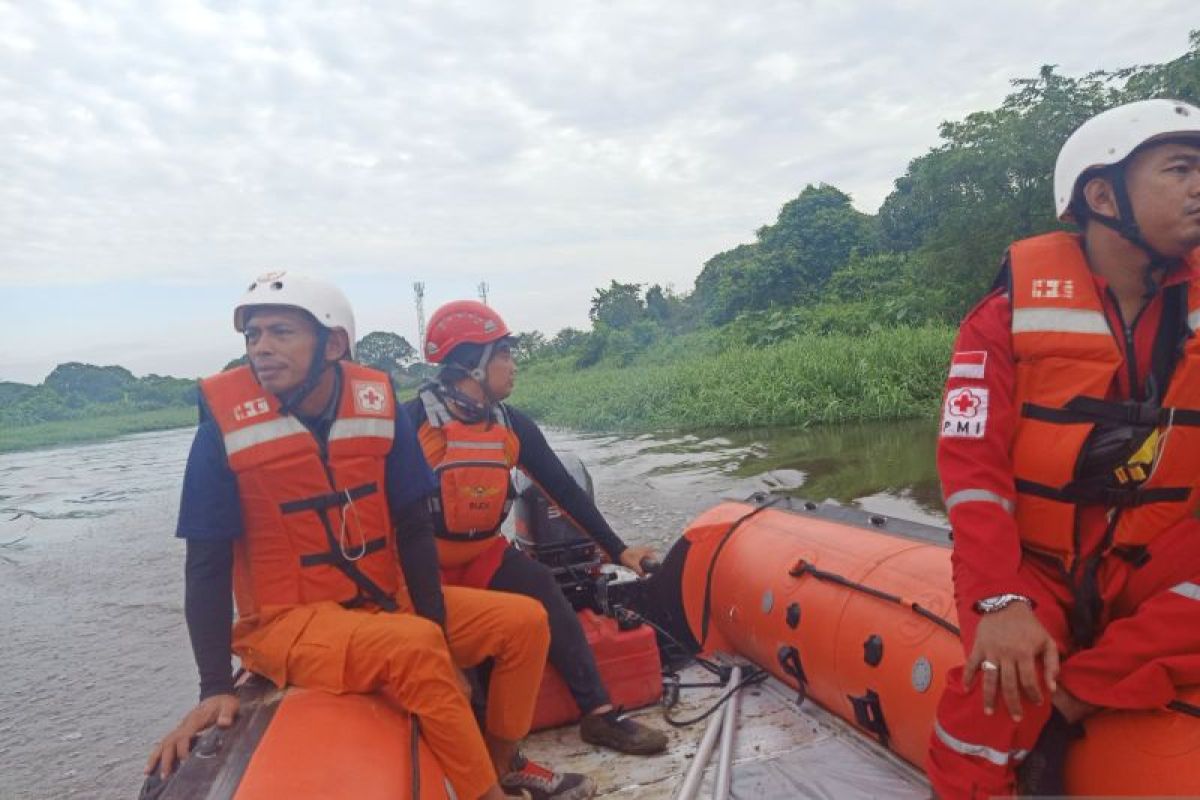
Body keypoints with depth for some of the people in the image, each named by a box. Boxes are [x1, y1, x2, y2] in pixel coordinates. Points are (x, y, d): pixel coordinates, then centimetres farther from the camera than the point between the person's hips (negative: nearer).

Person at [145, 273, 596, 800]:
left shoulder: (377, 404, -6)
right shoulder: (227, 422, -14)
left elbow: (414, 528, -2)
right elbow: (207, 564, -10)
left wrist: (435, 625, -8)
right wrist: (215, 688, -16)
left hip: (386, 602, 5)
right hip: (290, 620, -4)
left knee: (525, 621, 1)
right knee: (415, 647, -32)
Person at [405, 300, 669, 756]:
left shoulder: (512, 425, 1)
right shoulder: (414, 420, -15)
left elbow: (564, 489, 4)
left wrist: (618, 550, 3)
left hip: (484, 554, 4)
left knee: (544, 590, -18)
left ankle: (599, 713, -13)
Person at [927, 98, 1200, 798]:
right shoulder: (1014, 310, -9)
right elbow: (971, 462, -16)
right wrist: (1000, 600, -27)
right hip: (1029, 563, -3)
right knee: (1005, 690, -26)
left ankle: (1065, 705, -13)